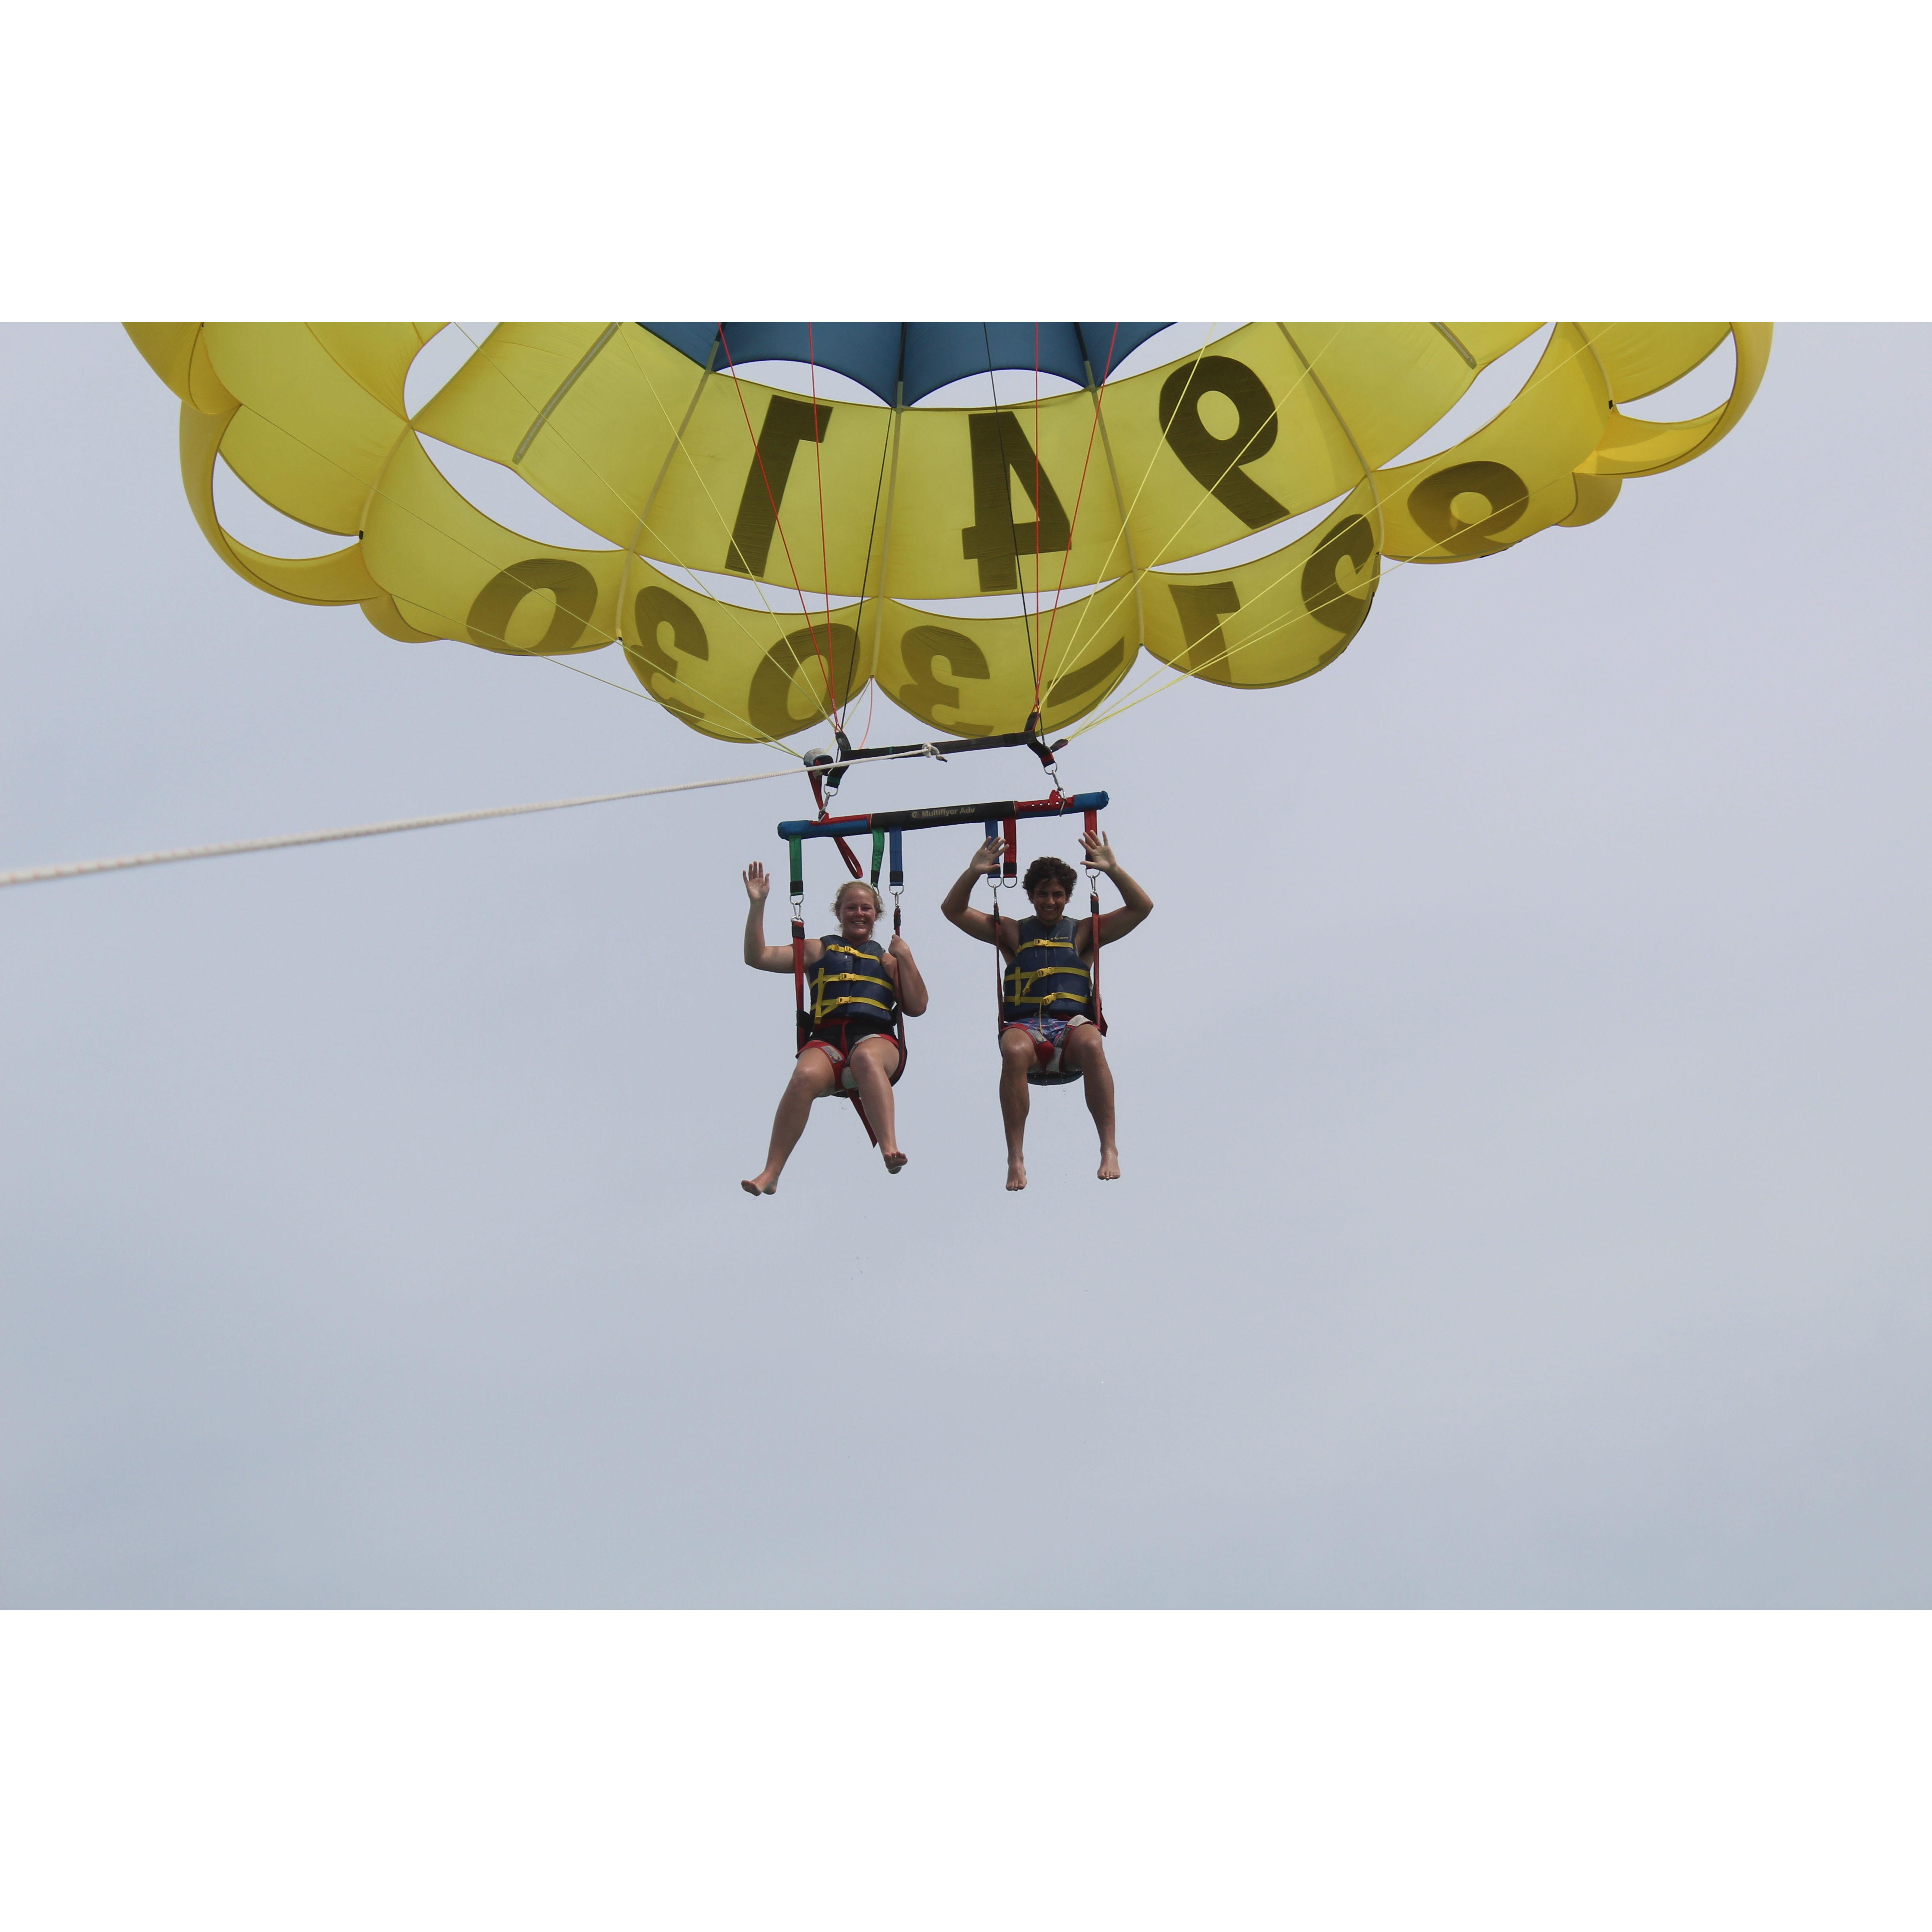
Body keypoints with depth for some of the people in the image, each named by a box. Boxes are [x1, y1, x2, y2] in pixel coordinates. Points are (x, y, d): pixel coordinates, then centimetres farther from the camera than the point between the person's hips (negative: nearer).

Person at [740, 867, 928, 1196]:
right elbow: (757, 957, 17)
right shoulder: (817, 950, 25)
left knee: (866, 1058, -39)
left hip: (876, 1038, 0)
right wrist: (758, 906, 11)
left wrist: (905, 958, 11)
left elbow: (917, 1007, 17)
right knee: (806, 1075, -35)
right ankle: (770, 1175, -36)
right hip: (826, 1040, 0)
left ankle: (890, 1149, -56)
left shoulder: (887, 959, 27)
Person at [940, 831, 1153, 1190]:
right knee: (1014, 1052, -37)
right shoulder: (1012, 933, 22)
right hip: (1024, 1026, 0)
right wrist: (974, 872, 2)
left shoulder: (1083, 932, 20)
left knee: (1092, 1044, -37)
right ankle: (1015, 1157, -34)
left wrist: (1113, 870, 2)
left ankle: (1109, 1149, -34)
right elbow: (953, 910, 17)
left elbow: (1142, 908, 13)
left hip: (1072, 1024, 0)